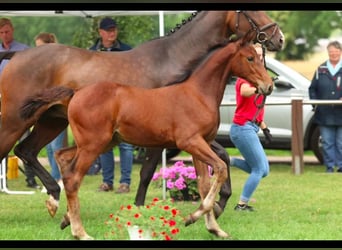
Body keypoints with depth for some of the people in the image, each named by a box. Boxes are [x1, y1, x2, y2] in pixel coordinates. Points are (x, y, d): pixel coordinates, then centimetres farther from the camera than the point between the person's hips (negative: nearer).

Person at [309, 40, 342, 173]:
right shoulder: (321, 70, 9)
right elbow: (312, 89, 13)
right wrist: (315, 104, 1)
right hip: (325, 114, 2)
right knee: (327, 142, 4)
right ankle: (330, 166, 9)